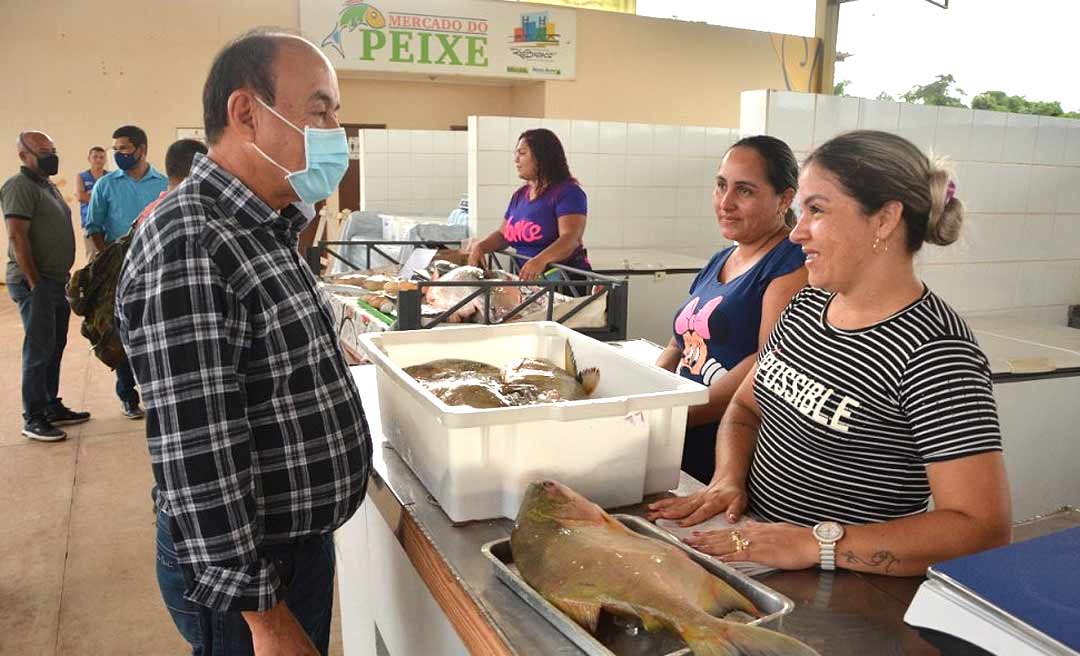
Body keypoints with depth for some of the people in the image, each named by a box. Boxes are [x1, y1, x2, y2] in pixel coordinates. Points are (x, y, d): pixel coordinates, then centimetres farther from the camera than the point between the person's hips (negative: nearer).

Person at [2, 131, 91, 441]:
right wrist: (34, 282, -20)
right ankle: (33, 419, 3)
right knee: (39, 350, -5)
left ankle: (52, 407, 24)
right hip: (36, 283, -9)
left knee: (54, 348, 14)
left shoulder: (48, 185, 18)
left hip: (56, 281, 9)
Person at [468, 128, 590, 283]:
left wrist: (542, 259, -37)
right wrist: (480, 246, 1)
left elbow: (571, 238, -20)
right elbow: (503, 234, 22)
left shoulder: (567, 192, -7)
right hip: (527, 281, 6)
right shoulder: (519, 195, 15)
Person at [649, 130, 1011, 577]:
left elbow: (983, 528, -21)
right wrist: (727, 480, -4)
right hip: (750, 541, 6)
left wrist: (819, 543, -27)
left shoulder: (933, 351, -18)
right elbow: (746, 407, 16)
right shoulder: (808, 304, 6)